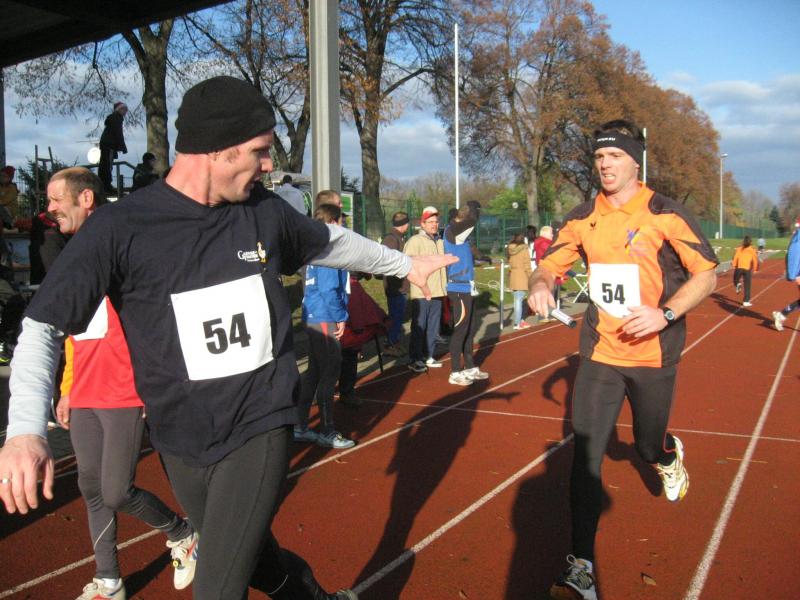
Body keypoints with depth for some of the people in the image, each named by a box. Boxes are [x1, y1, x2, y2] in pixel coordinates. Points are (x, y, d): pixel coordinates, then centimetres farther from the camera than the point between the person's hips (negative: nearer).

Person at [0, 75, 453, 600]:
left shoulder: (265, 212, -3)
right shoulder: (119, 229, -14)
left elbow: (332, 242, 17)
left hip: (262, 427, 0)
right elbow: (44, 326, -12)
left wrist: (405, 264, 28)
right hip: (183, 443, 0)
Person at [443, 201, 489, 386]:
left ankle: (469, 368, 26)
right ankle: (455, 373, 2)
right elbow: (473, 220, -22)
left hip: (466, 288, 10)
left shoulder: (459, 233, 13)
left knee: (469, 330, 16)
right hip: (459, 290, -9)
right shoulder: (451, 230, -14)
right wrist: (473, 206, -6)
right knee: (460, 331, -4)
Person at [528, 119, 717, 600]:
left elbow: (706, 273, -6)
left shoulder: (666, 214, -8)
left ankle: (670, 454, 54)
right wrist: (541, 284, -16)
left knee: (648, 446, 14)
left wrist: (665, 314, -21)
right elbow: (551, 264, 9)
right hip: (600, 353, 2)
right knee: (585, 455, -5)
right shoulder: (584, 217, 2)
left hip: (653, 354, -2)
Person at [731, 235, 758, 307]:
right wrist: (755, 270, 8)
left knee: (736, 280, 22)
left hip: (739, 268, 0)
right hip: (747, 269, 0)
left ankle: (738, 285, -14)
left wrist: (734, 266, -1)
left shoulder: (739, 249, 8)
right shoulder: (752, 250, 6)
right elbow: (755, 260, 2)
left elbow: (735, 257, -2)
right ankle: (746, 301, 4)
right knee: (747, 286, 5)